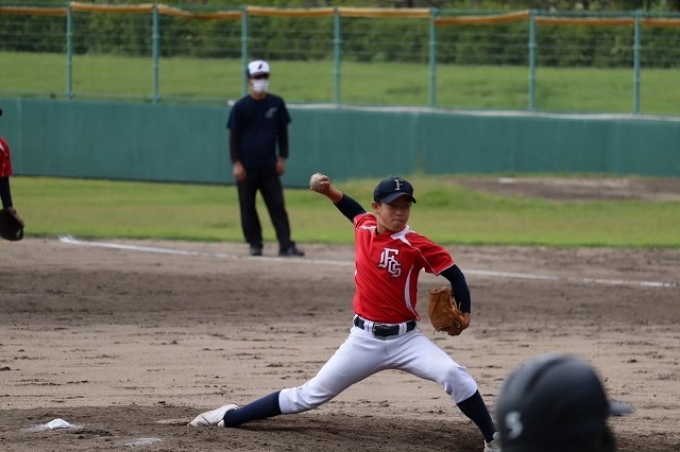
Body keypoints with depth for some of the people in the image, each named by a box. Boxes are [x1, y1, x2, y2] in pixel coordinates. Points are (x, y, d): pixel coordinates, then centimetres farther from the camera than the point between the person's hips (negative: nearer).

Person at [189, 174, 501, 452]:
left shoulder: (416, 245, -15)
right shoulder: (364, 227, -1)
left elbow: (453, 272, -10)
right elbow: (354, 211, 24)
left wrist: (464, 311, -24)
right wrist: (329, 191, 10)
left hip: (405, 339, -3)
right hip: (364, 340, 3)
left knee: (453, 374, -27)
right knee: (310, 396, 7)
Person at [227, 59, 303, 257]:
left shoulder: (277, 104, 5)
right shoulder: (241, 107, -3)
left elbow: (282, 131, 11)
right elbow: (233, 136, -2)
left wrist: (282, 158, 5)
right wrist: (236, 163, -9)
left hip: (269, 166, 2)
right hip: (246, 166, -2)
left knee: (277, 205, -3)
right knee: (248, 207, 2)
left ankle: (286, 245, -5)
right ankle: (255, 244, 11)